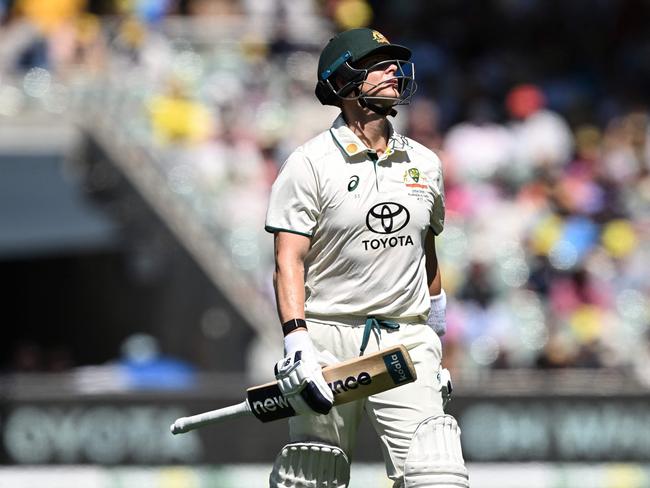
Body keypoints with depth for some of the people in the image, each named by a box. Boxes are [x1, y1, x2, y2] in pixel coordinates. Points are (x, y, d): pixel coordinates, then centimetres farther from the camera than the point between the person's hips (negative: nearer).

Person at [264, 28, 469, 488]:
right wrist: (297, 342, -22)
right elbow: (289, 260, -10)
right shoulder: (310, 164, -4)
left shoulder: (425, 164, 12)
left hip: (405, 341, 3)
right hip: (328, 337, -3)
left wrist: (436, 337, 23)